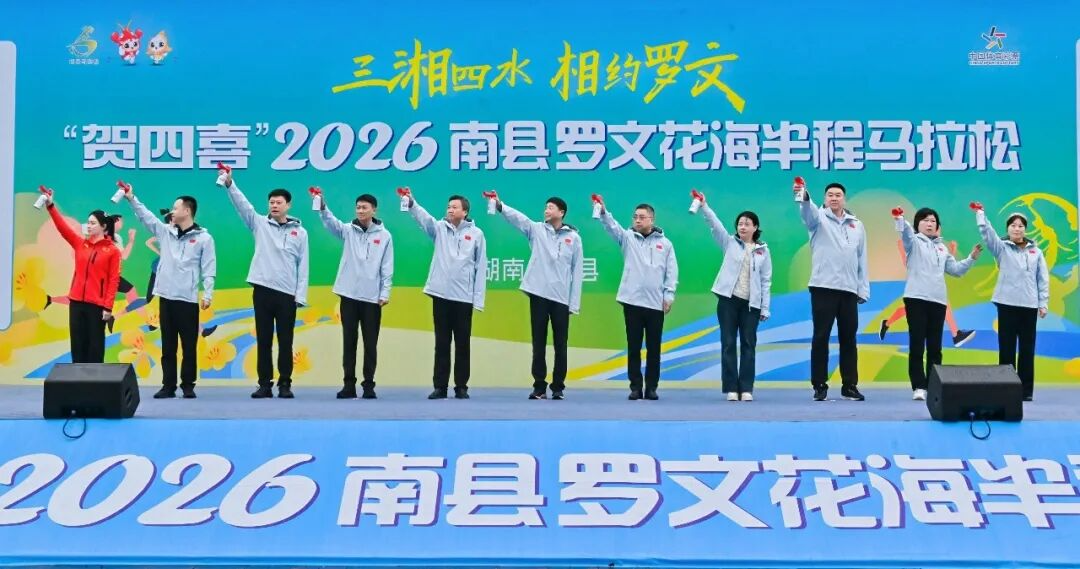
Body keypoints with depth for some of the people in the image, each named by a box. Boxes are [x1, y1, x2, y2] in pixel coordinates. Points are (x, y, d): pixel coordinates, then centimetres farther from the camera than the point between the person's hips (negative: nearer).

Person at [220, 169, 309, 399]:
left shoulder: (299, 232, 6)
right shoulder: (260, 224, 8)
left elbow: (303, 266, 5)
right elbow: (242, 204, -5)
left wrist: (300, 296, -1)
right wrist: (229, 184, -21)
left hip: (287, 294, -1)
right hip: (262, 290, 1)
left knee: (285, 342, 3)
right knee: (263, 341, 4)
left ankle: (285, 384, 10)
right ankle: (265, 384, 10)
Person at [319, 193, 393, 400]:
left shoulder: (384, 235, 3)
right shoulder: (348, 230, 5)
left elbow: (387, 268, 2)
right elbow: (330, 222, -15)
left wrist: (385, 293, -4)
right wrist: (322, 206, -33)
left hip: (372, 297, -1)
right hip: (349, 295, 1)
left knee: (370, 343, 3)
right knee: (349, 341, 5)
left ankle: (369, 385, 10)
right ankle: (349, 384, 10)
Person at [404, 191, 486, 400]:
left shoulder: (476, 233, 3)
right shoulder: (439, 228, 6)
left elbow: (481, 268, 2)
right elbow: (423, 217, -14)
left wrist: (478, 298, -2)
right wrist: (411, 202, -34)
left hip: (464, 297, -1)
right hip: (441, 294, 1)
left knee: (462, 344, 5)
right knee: (442, 344, 6)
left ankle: (461, 387, 13)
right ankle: (440, 386, 11)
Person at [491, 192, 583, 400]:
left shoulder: (573, 237, 5)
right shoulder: (536, 229, 7)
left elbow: (577, 271, 4)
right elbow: (518, 217, -11)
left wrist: (575, 302, 0)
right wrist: (499, 205, -30)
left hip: (561, 298, -1)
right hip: (538, 294, 1)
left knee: (560, 345, 4)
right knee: (538, 344, 4)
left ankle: (558, 387, 12)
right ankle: (539, 387, 12)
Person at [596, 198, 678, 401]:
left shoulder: (664, 243, 8)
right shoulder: (627, 238, 6)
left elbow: (672, 272, 6)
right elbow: (612, 227, -12)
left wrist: (669, 295, -2)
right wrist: (603, 211, -29)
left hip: (656, 304, 0)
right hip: (632, 302, 0)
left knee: (653, 348, 4)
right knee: (633, 347, 4)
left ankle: (651, 387, 12)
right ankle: (635, 387, 10)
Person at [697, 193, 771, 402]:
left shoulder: (763, 251, 8)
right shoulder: (730, 243, 7)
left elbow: (766, 281, 7)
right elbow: (715, 225, -8)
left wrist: (765, 309, 1)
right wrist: (704, 206, -24)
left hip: (751, 304, 0)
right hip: (728, 300, 0)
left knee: (748, 345, 0)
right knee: (728, 344, -1)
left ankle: (746, 388, 3)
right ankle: (731, 388, 2)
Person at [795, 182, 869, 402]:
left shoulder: (857, 225, 15)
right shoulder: (819, 218, 5)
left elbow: (862, 259, 14)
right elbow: (808, 211, -20)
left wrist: (863, 290, 7)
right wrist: (803, 197, -43)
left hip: (849, 290, 3)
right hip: (823, 287, -3)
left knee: (848, 339, 7)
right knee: (821, 337, -1)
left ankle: (850, 386, 13)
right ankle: (820, 386, 4)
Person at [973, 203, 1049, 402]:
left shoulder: (1035, 251, 11)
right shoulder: (1002, 248, 6)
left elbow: (1043, 279, 9)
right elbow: (987, 233, -10)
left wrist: (1043, 303, 3)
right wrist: (980, 213, -22)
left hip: (1029, 305, 2)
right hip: (1007, 303, -1)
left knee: (1027, 348, 4)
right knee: (1006, 347, 0)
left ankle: (1026, 389, 8)